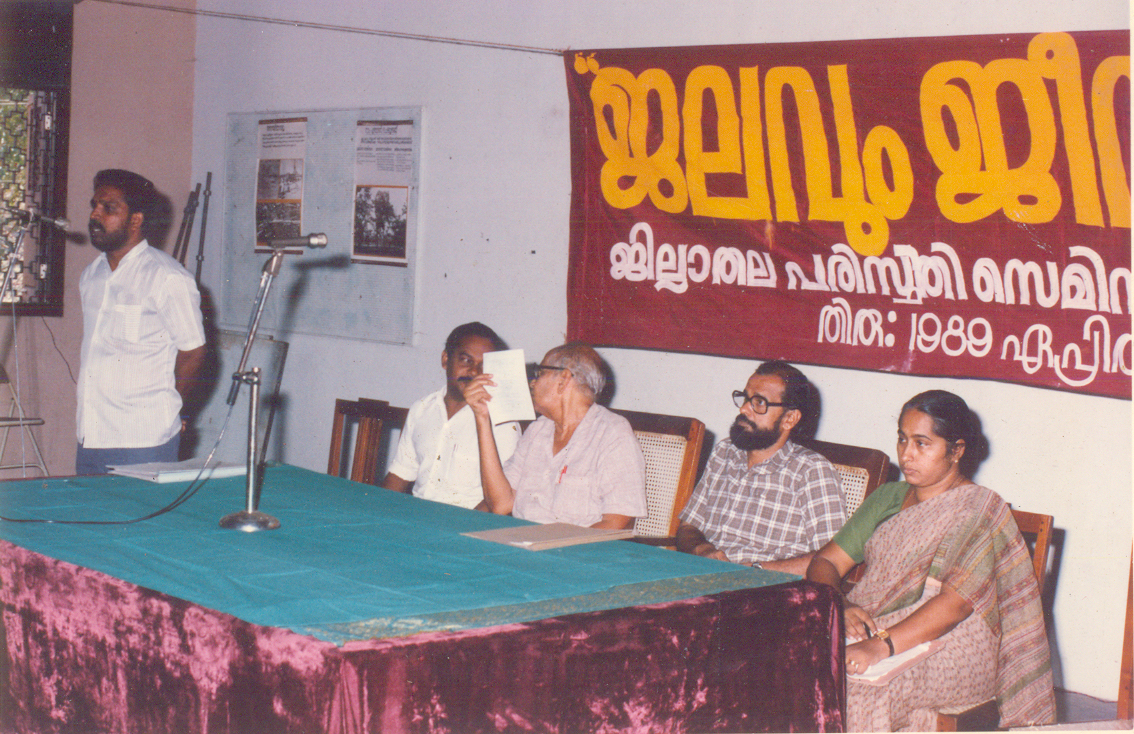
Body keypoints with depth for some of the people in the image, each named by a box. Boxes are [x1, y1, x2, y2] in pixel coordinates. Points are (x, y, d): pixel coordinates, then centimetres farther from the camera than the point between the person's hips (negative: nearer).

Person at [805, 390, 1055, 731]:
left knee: (857, 685, -34)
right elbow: (825, 561, 12)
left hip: (950, 648, -6)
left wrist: (881, 646, -32)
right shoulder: (887, 498, 17)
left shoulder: (980, 511, -5)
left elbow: (956, 602, -19)